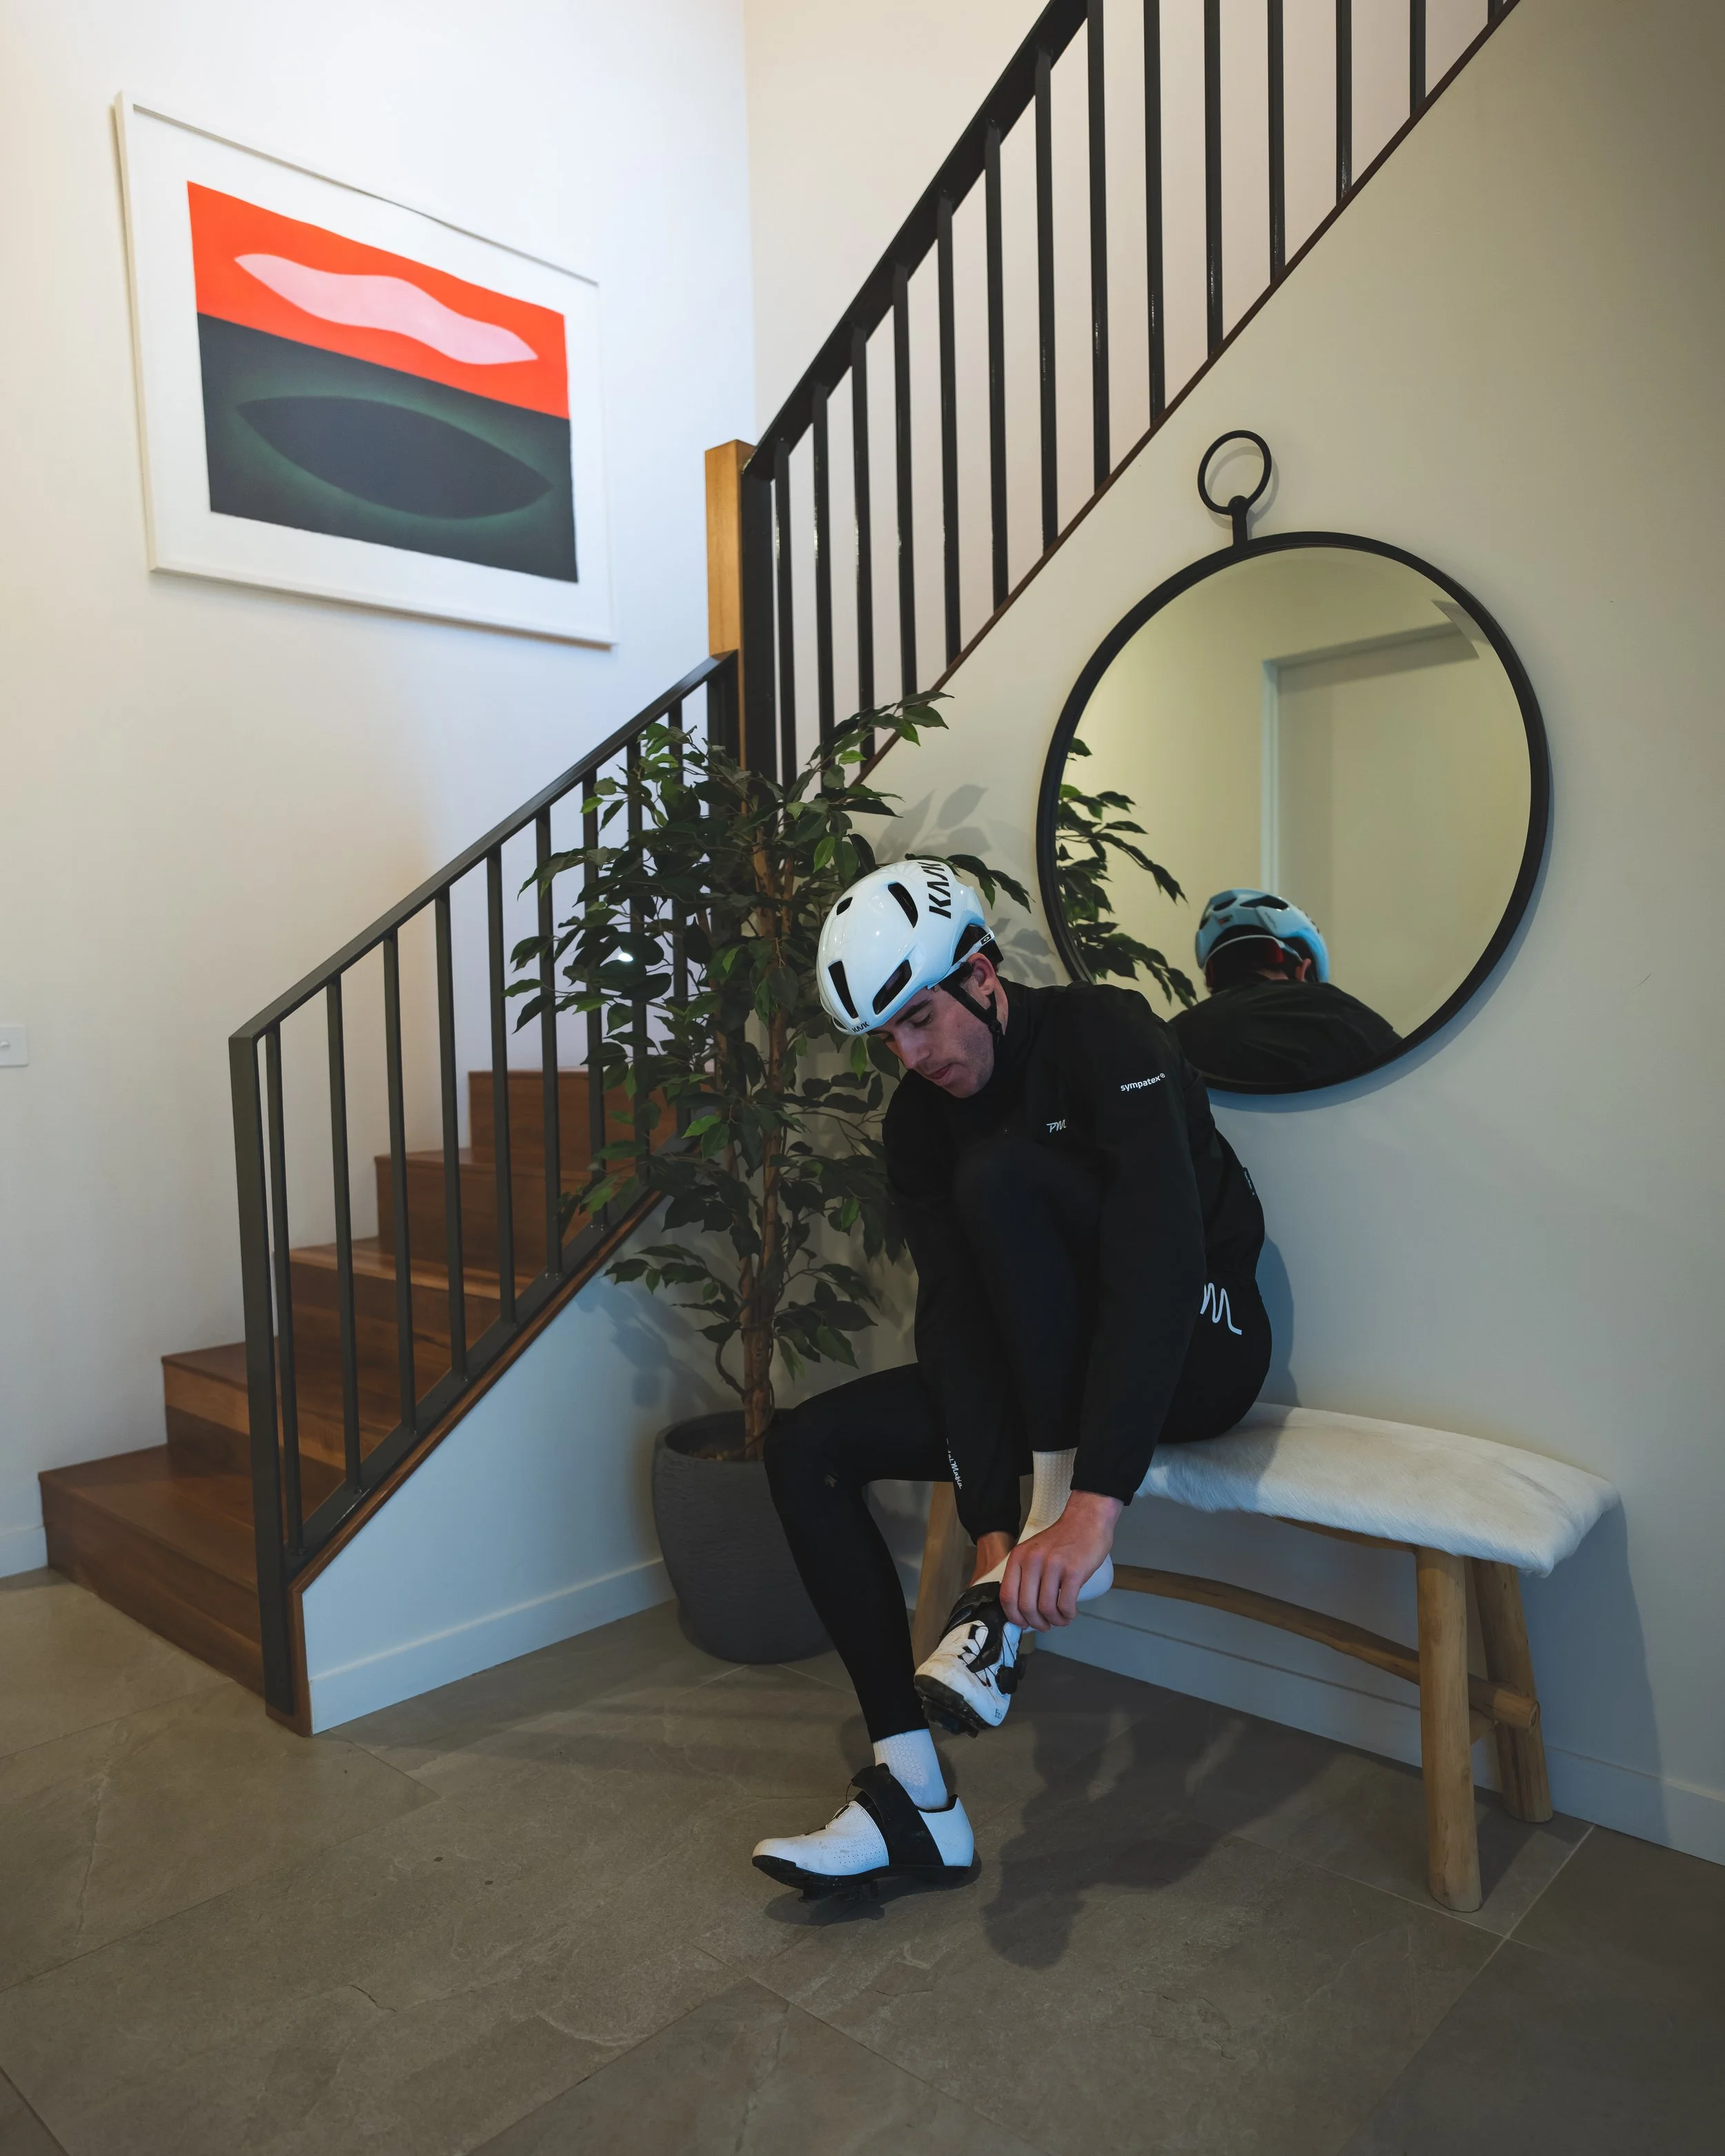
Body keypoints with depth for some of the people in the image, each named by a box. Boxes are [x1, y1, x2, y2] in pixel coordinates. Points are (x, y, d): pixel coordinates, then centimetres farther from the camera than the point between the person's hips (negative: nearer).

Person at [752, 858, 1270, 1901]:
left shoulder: (1105, 1034, -21)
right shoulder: (919, 1119, -2)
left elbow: (1159, 1261, -34)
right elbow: (954, 1311, -11)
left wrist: (1090, 1506, -42)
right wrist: (990, 1523, -25)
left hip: (1198, 1347, -6)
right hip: (1043, 1377, 7)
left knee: (999, 1171, -31)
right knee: (808, 1446, -9)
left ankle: (1054, 1511, -22)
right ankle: (916, 1797, -9)